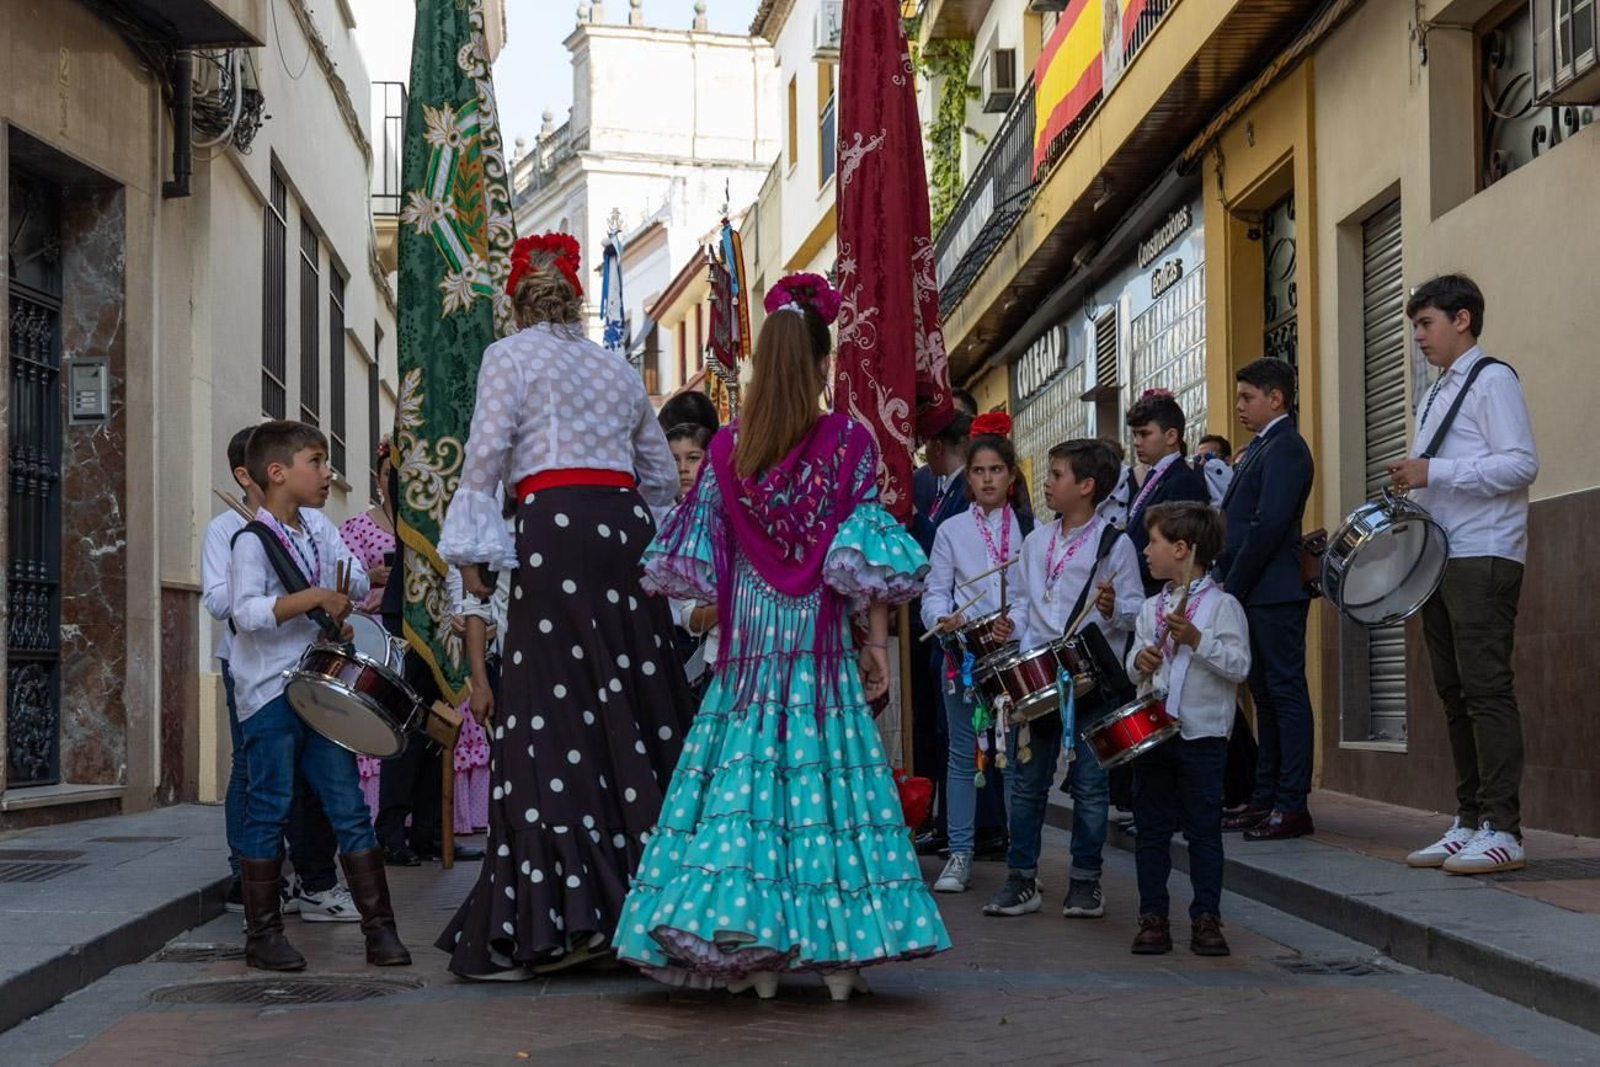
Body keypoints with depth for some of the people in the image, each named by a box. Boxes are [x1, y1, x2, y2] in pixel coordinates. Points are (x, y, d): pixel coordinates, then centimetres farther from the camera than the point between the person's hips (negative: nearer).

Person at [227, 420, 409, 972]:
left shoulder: (318, 526, 11)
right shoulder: (252, 540, -11)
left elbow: (358, 583, 14)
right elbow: (247, 611, -24)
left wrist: (347, 592, -5)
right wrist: (315, 597, -29)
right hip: (270, 693, -6)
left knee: (349, 807, 5)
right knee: (270, 811, -1)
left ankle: (379, 928, 7)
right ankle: (263, 935, 9)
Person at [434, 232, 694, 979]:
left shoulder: (509, 356, 6)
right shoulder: (618, 368, 20)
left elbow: (487, 453, -5)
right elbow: (662, 474, 22)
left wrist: (470, 548, -3)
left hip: (555, 529, -5)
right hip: (625, 529, 6)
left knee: (550, 718, -8)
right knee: (634, 707, 8)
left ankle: (555, 915, -13)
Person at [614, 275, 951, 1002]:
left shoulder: (727, 448, 2)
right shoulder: (849, 443, -4)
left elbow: (692, 559, 5)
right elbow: (867, 557, -6)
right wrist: (877, 642, 0)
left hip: (747, 642, 2)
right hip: (821, 644, -2)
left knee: (745, 773, 4)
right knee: (827, 774, 3)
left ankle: (754, 955, 3)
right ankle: (837, 952, 4)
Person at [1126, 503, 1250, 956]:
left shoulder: (1221, 605, -7)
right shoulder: (1151, 608, 12)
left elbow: (1239, 665, -14)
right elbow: (1136, 652, 16)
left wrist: (1196, 640, -23)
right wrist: (1140, 659, -7)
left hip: (1202, 734, -5)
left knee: (1204, 830, 2)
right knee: (1151, 829, 7)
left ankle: (1206, 918, 9)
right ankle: (1153, 916, 14)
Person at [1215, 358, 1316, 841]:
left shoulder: (1285, 448, -11)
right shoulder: (1259, 448, 19)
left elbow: (1268, 525, -19)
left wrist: (1233, 587, -15)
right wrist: (1228, 585, 9)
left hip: (1272, 594, -10)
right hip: (1252, 595, 10)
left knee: (1285, 692, -6)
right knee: (1266, 695, 12)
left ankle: (1292, 806, -4)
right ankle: (1265, 799, 17)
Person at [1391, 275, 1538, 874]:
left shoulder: (1492, 380, -5)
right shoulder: (1437, 395, 22)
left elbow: (1521, 464, -15)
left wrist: (1433, 472, -18)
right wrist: (1412, 485, 8)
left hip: (1484, 559, -9)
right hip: (1441, 558, 9)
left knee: (1486, 691, -12)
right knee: (1454, 692, 8)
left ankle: (1502, 831, -11)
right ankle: (1468, 823, 12)